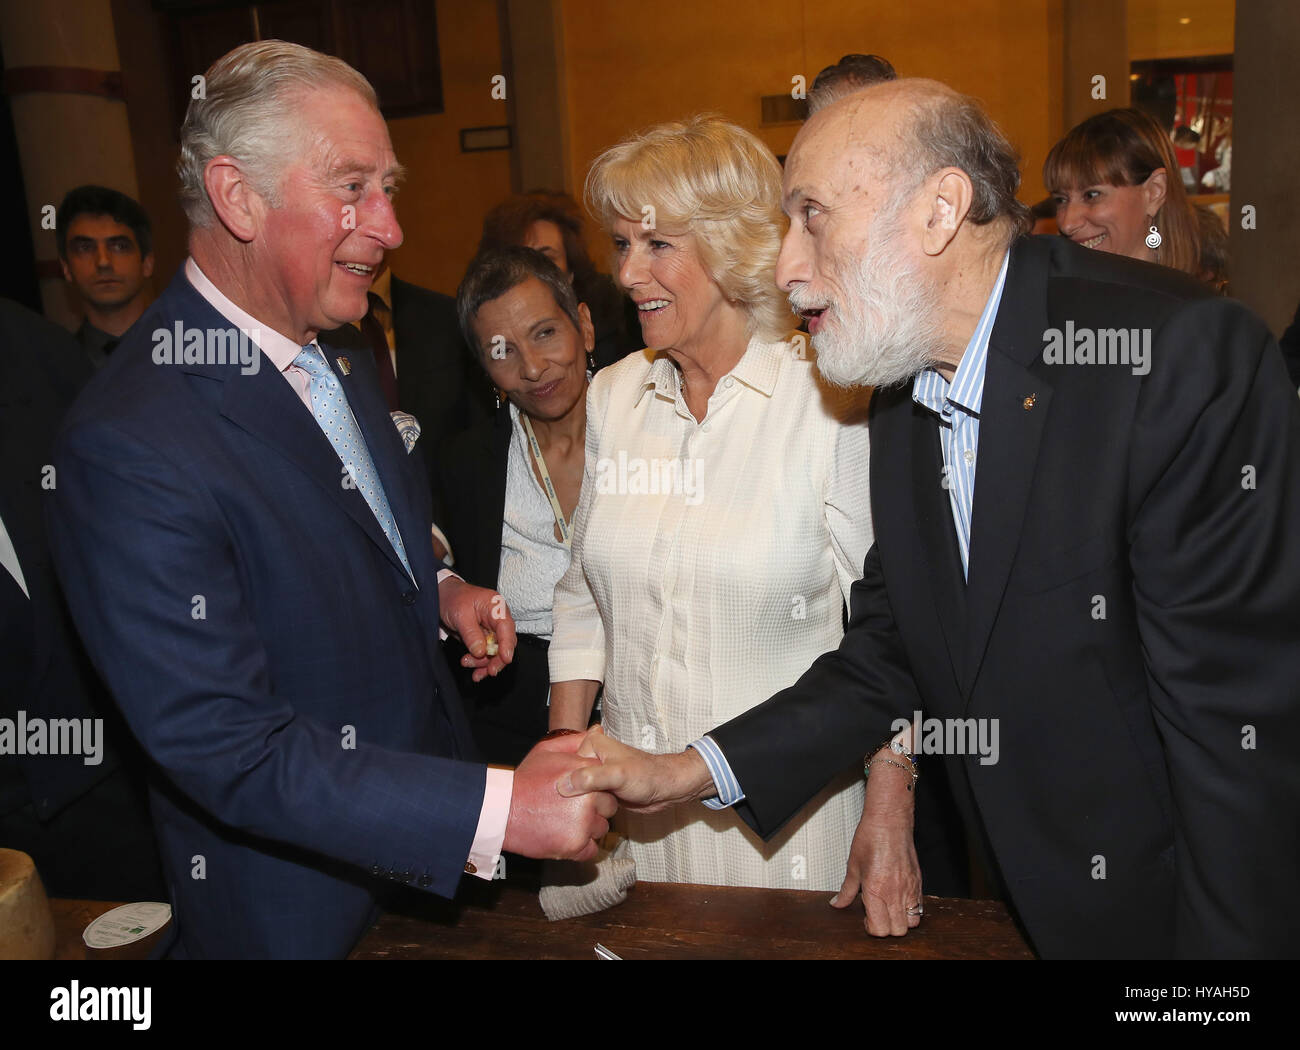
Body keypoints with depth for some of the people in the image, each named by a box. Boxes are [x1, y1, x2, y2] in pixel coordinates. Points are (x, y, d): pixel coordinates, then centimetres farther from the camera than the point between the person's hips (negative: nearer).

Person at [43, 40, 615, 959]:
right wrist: (498, 809, -32)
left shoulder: (343, 364, 0)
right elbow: (226, 748, -28)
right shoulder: (129, 446, -27)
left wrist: (440, 591, -3)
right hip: (304, 905, -7)